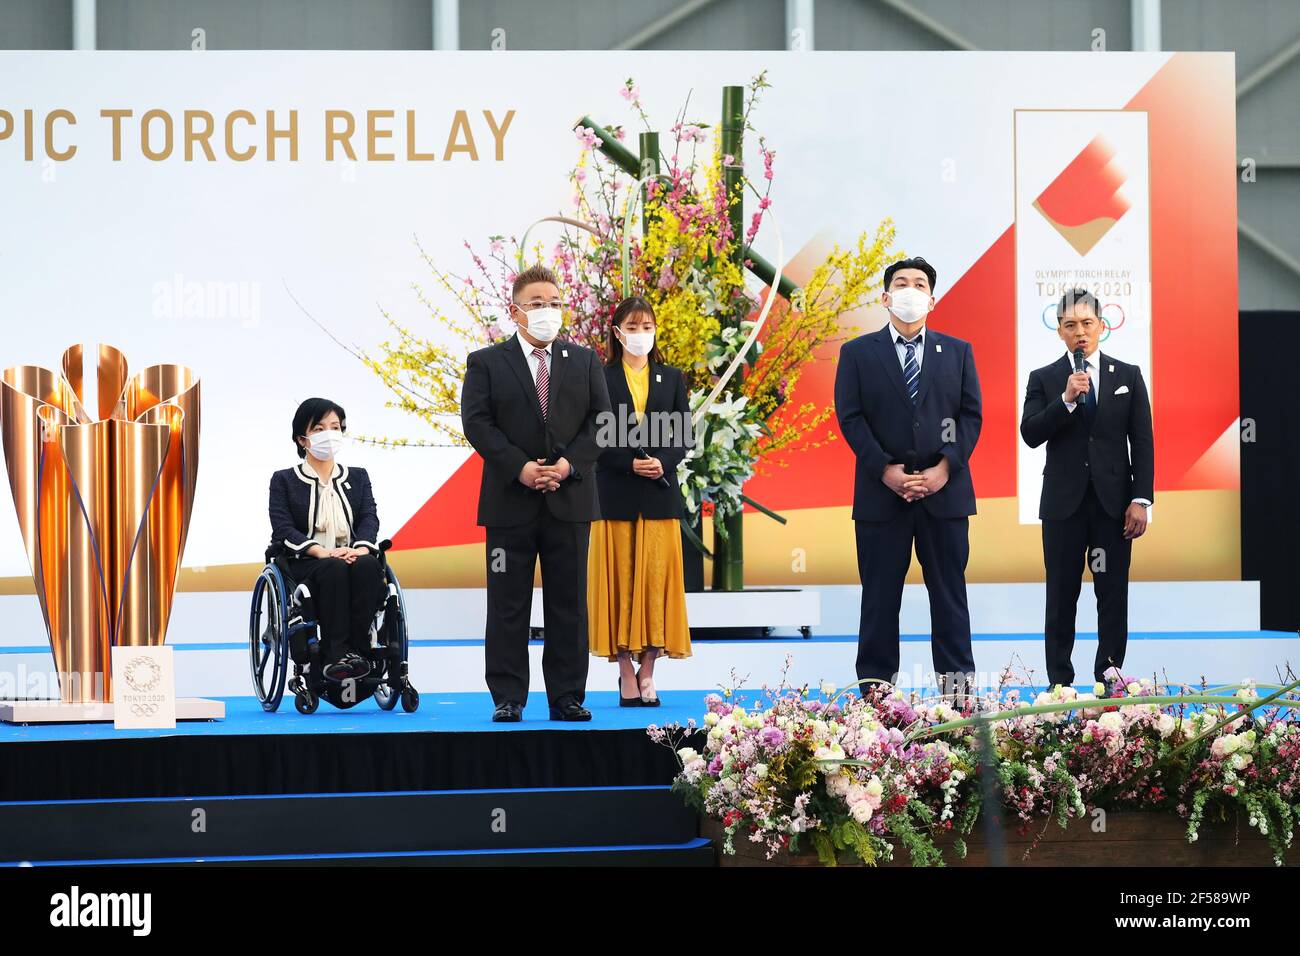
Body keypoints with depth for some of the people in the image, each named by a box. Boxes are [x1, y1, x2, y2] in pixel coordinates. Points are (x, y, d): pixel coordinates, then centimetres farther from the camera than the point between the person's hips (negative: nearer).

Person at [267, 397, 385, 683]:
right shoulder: (284, 480, 12)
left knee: (368, 566, -35)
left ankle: (356, 650, -37)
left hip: (351, 557, 2)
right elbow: (283, 529, -3)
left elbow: (369, 519, 6)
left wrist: (360, 549, -18)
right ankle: (335, 655, -43)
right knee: (335, 569, -38)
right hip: (304, 565, -2)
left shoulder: (357, 477, 22)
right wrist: (322, 552, -20)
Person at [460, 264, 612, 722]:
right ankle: (507, 698, 4)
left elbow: (600, 421, 5)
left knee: (568, 603, 4)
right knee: (508, 606, 0)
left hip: (570, 498, 2)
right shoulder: (486, 363, 4)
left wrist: (570, 464, -11)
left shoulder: (584, 361, 11)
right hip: (510, 502, -2)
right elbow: (477, 423, -5)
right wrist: (519, 467, -15)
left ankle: (567, 697, 8)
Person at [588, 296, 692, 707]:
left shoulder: (672, 379, 10)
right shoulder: (600, 379, 3)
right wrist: (630, 464, -14)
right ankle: (626, 675, 3)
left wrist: (662, 463, -11)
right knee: (619, 578, -1)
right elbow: (594, 438, -2)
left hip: (659, 493, 2)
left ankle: (648, 673, 4)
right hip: (615, 494, -2)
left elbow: (683, 435, 7)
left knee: (655, 578, -1)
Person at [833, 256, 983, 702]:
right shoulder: (857, 353, 7)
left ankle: (957, 684, 6)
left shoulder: (957, 351, 11)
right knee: (880, 595, 1)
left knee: (949, 592, 4)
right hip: (881, 493, -1)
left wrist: (946, 467, -9)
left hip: (944, 490, 1)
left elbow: (971, 415, 5)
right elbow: (850, 418, -1)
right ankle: (876, 686, 5)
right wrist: (885, 470, -12)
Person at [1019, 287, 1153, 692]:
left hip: (1114, 503, 0)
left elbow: (1142, 441, 4)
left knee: (1113, 594, 1)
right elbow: (1031, 434, -6)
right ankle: (1059, 681, 7)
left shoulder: (1128, 376, 7)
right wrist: (1067, 399, -18)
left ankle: (1109, 678, 6)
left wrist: (1141, 499, -4)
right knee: (1061, 594, 3)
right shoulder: (1043, 379, 6)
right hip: (1064, 503, 0)